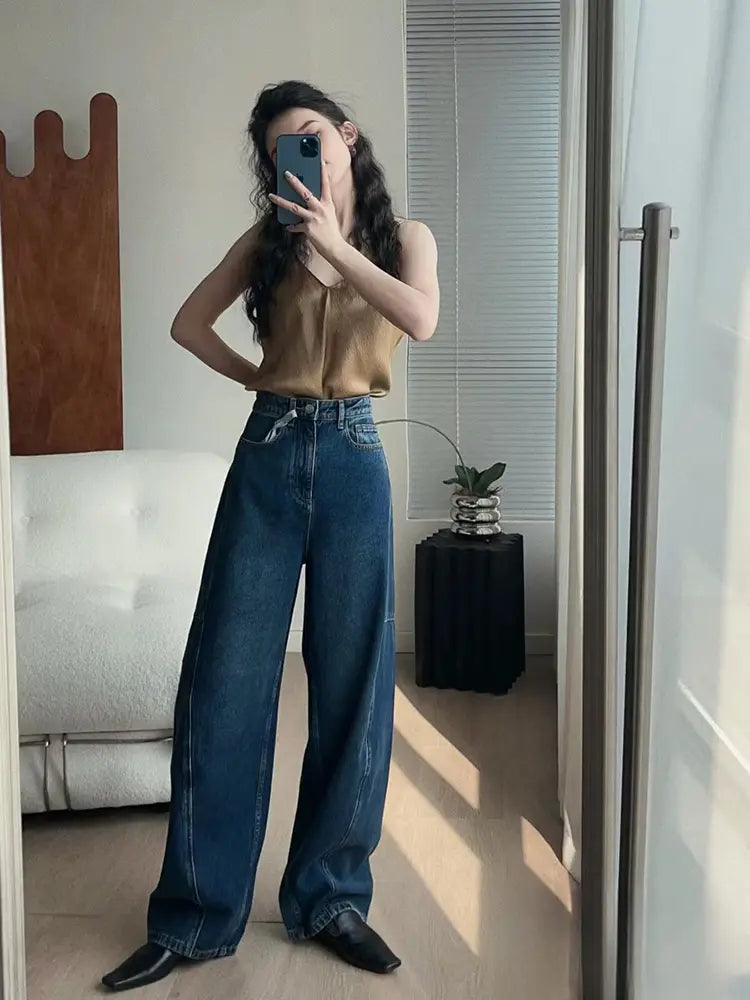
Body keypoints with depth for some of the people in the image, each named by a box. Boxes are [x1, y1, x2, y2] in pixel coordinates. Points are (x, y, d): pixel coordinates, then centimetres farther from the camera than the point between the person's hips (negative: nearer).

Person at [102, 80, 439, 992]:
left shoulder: (404, 235, 7)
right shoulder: (271, 236, 10)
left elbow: (421, 318, -14)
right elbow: (189, 322, 14)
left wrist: (335, 242, -12)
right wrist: (258, 378, 9)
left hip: (351, 460, -1)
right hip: (268, 456, 1)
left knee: (351, 683, 4)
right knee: (224, 683, 0)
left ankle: (329, 895, 21)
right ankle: (195, 915, 13)